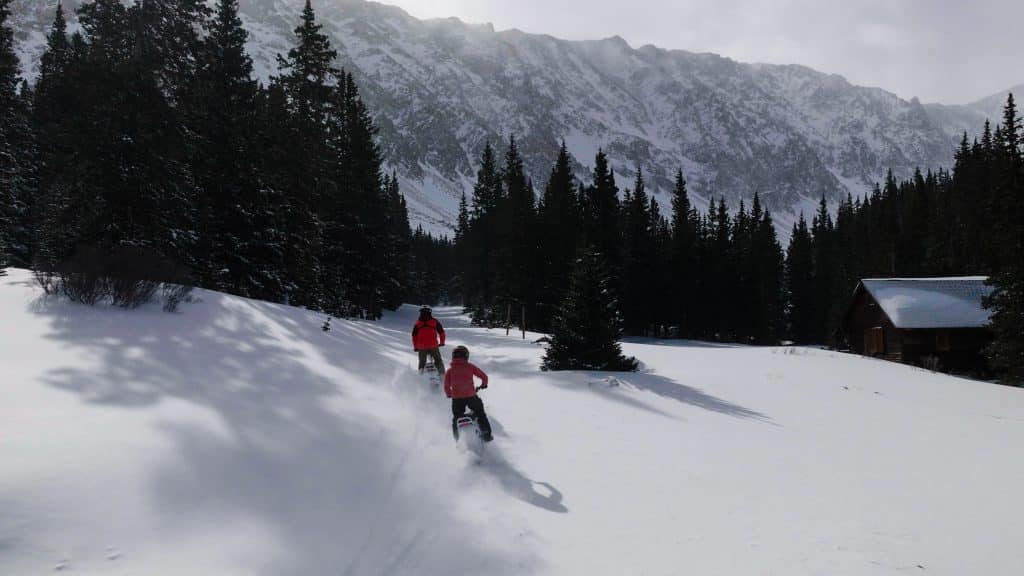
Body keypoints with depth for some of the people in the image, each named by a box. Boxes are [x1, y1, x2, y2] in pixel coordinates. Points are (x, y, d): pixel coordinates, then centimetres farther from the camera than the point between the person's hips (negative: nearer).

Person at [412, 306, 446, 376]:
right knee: (438, 361, 11)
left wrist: (415, 347, 18)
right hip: (433, 346, -1)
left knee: (422, 363, 16)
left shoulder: (417, 324, 7)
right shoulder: (435, 321, 3)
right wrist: (442, 342, 20)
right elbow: (441, 332, 5)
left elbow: (414, 336, 8)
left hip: (421, 348, 1)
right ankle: (442, 376, 3)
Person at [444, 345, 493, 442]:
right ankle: (486, 434, 16)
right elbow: (484, 376, 5)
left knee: (456, 418, 16)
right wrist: (483, 384, 26)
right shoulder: (470, 367, 3)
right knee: (480, 414, 19)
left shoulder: (450, 370, 5)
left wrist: (449, 394, 24)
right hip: (471, 396, -1)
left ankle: (458, 440, 15)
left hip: (456, 398, 1)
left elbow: (446, 385, 4)